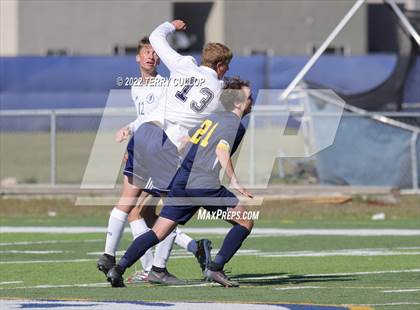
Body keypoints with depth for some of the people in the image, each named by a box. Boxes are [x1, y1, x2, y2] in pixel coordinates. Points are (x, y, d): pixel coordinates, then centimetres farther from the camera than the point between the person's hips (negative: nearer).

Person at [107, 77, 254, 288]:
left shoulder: (211, 118, 23)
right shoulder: (236, 125, 0)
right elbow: (222, 150, -17)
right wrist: (234, 181, -23)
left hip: (181, 183, 7)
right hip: (204, 185, -7)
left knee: (158, 233, 5)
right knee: (245, 222, 5)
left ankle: (119, 268, -8)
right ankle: (216, 267, -4)